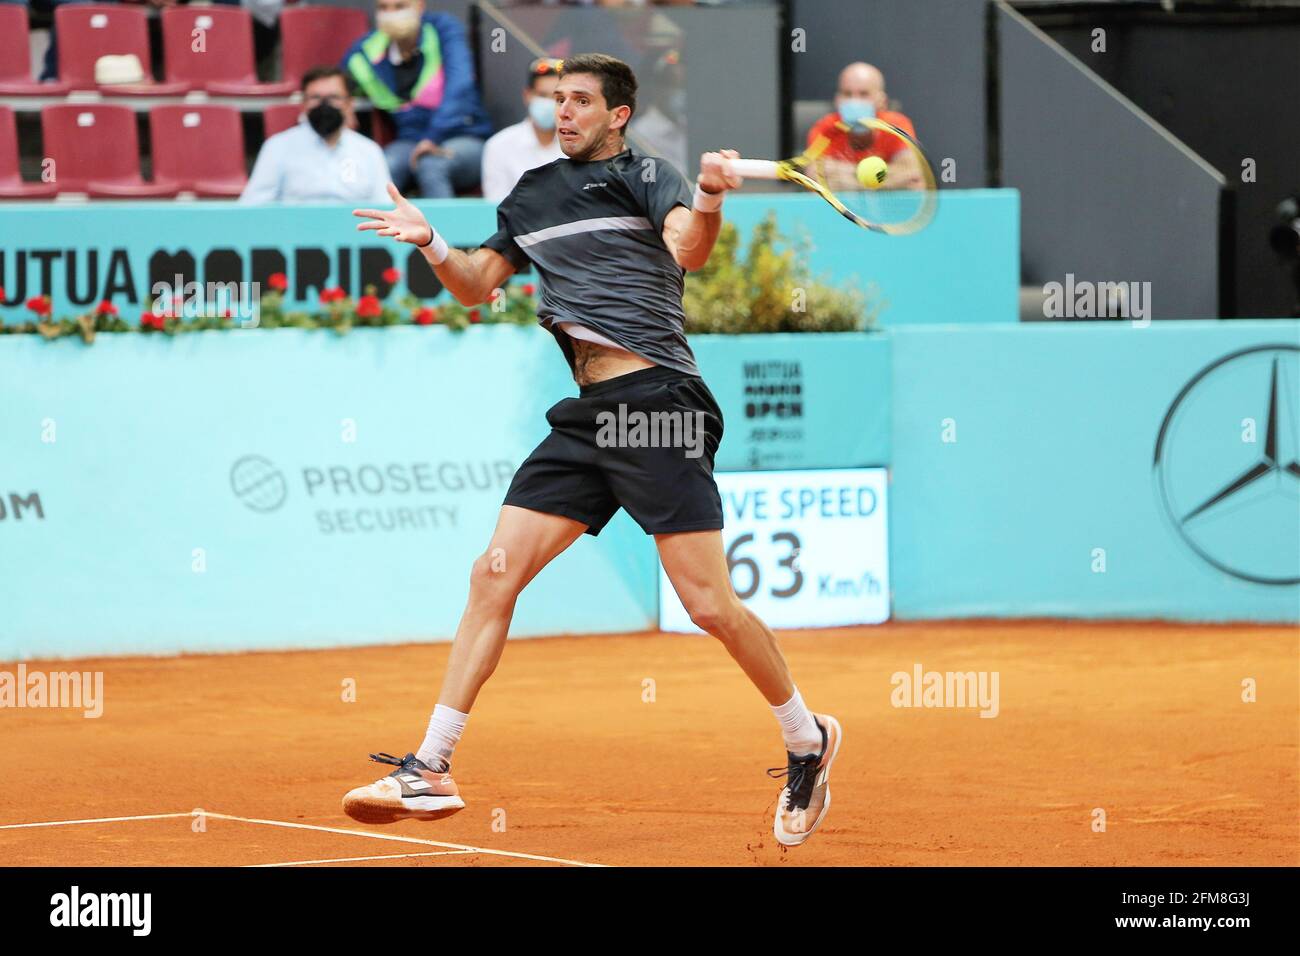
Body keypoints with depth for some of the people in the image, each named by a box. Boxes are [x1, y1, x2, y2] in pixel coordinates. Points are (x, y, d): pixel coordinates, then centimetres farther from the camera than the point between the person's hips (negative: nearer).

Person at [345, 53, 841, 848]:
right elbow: (479, 284, 27)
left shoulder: (644, 176, -1)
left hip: (658, 400, -7)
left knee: (709, 604, -8)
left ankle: (807, 740, 14)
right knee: (494, 574, -1)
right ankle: (432, 769, 2)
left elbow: (688, 249, -20)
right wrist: (432, 246, 7)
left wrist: (709, 200, -42)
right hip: (585, 417, 7)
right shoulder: (534, 194, 18)